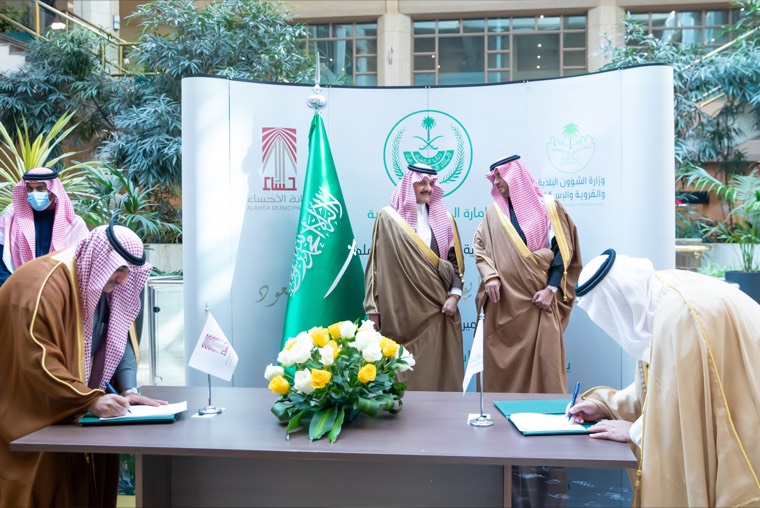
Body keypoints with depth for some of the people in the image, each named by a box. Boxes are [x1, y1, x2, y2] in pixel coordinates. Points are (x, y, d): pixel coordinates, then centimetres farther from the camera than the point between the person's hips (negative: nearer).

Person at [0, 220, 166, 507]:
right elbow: (38, 363, -31)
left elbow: (120, 339, 0)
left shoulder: (103, 281, -1)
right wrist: (90, 400, -36)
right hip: (31, 415, -7)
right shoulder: (43, 284, -27)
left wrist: (128, 390, -14)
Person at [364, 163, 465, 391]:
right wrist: (374, 308, -4)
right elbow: (377, 263, -1)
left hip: (438, 308, 3)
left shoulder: (443, 219, 11)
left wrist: (454, 295, -3)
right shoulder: (389, 217, 0)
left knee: (438, 367, 4)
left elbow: (456, 260, 11)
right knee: (404, 369, -2)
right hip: (402, 309, -3)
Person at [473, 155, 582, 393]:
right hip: (503, 301, 3)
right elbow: (479, 246, 10)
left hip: (538, 298, -2)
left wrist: (551, 289, -10)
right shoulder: (494, 212, 11)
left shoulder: (548, 207, 2)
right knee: (504, 360, 4)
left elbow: (563, 250, -1)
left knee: (544, 356, -3)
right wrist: (489, 276, -8)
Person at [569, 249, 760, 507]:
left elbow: (679, 397, -23)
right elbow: (660, 381, 11)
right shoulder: (659, 295, 0)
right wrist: (606, 405, 6)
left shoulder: (679, 314, -29)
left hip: (737, 437, -9)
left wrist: (635, 430, -9)